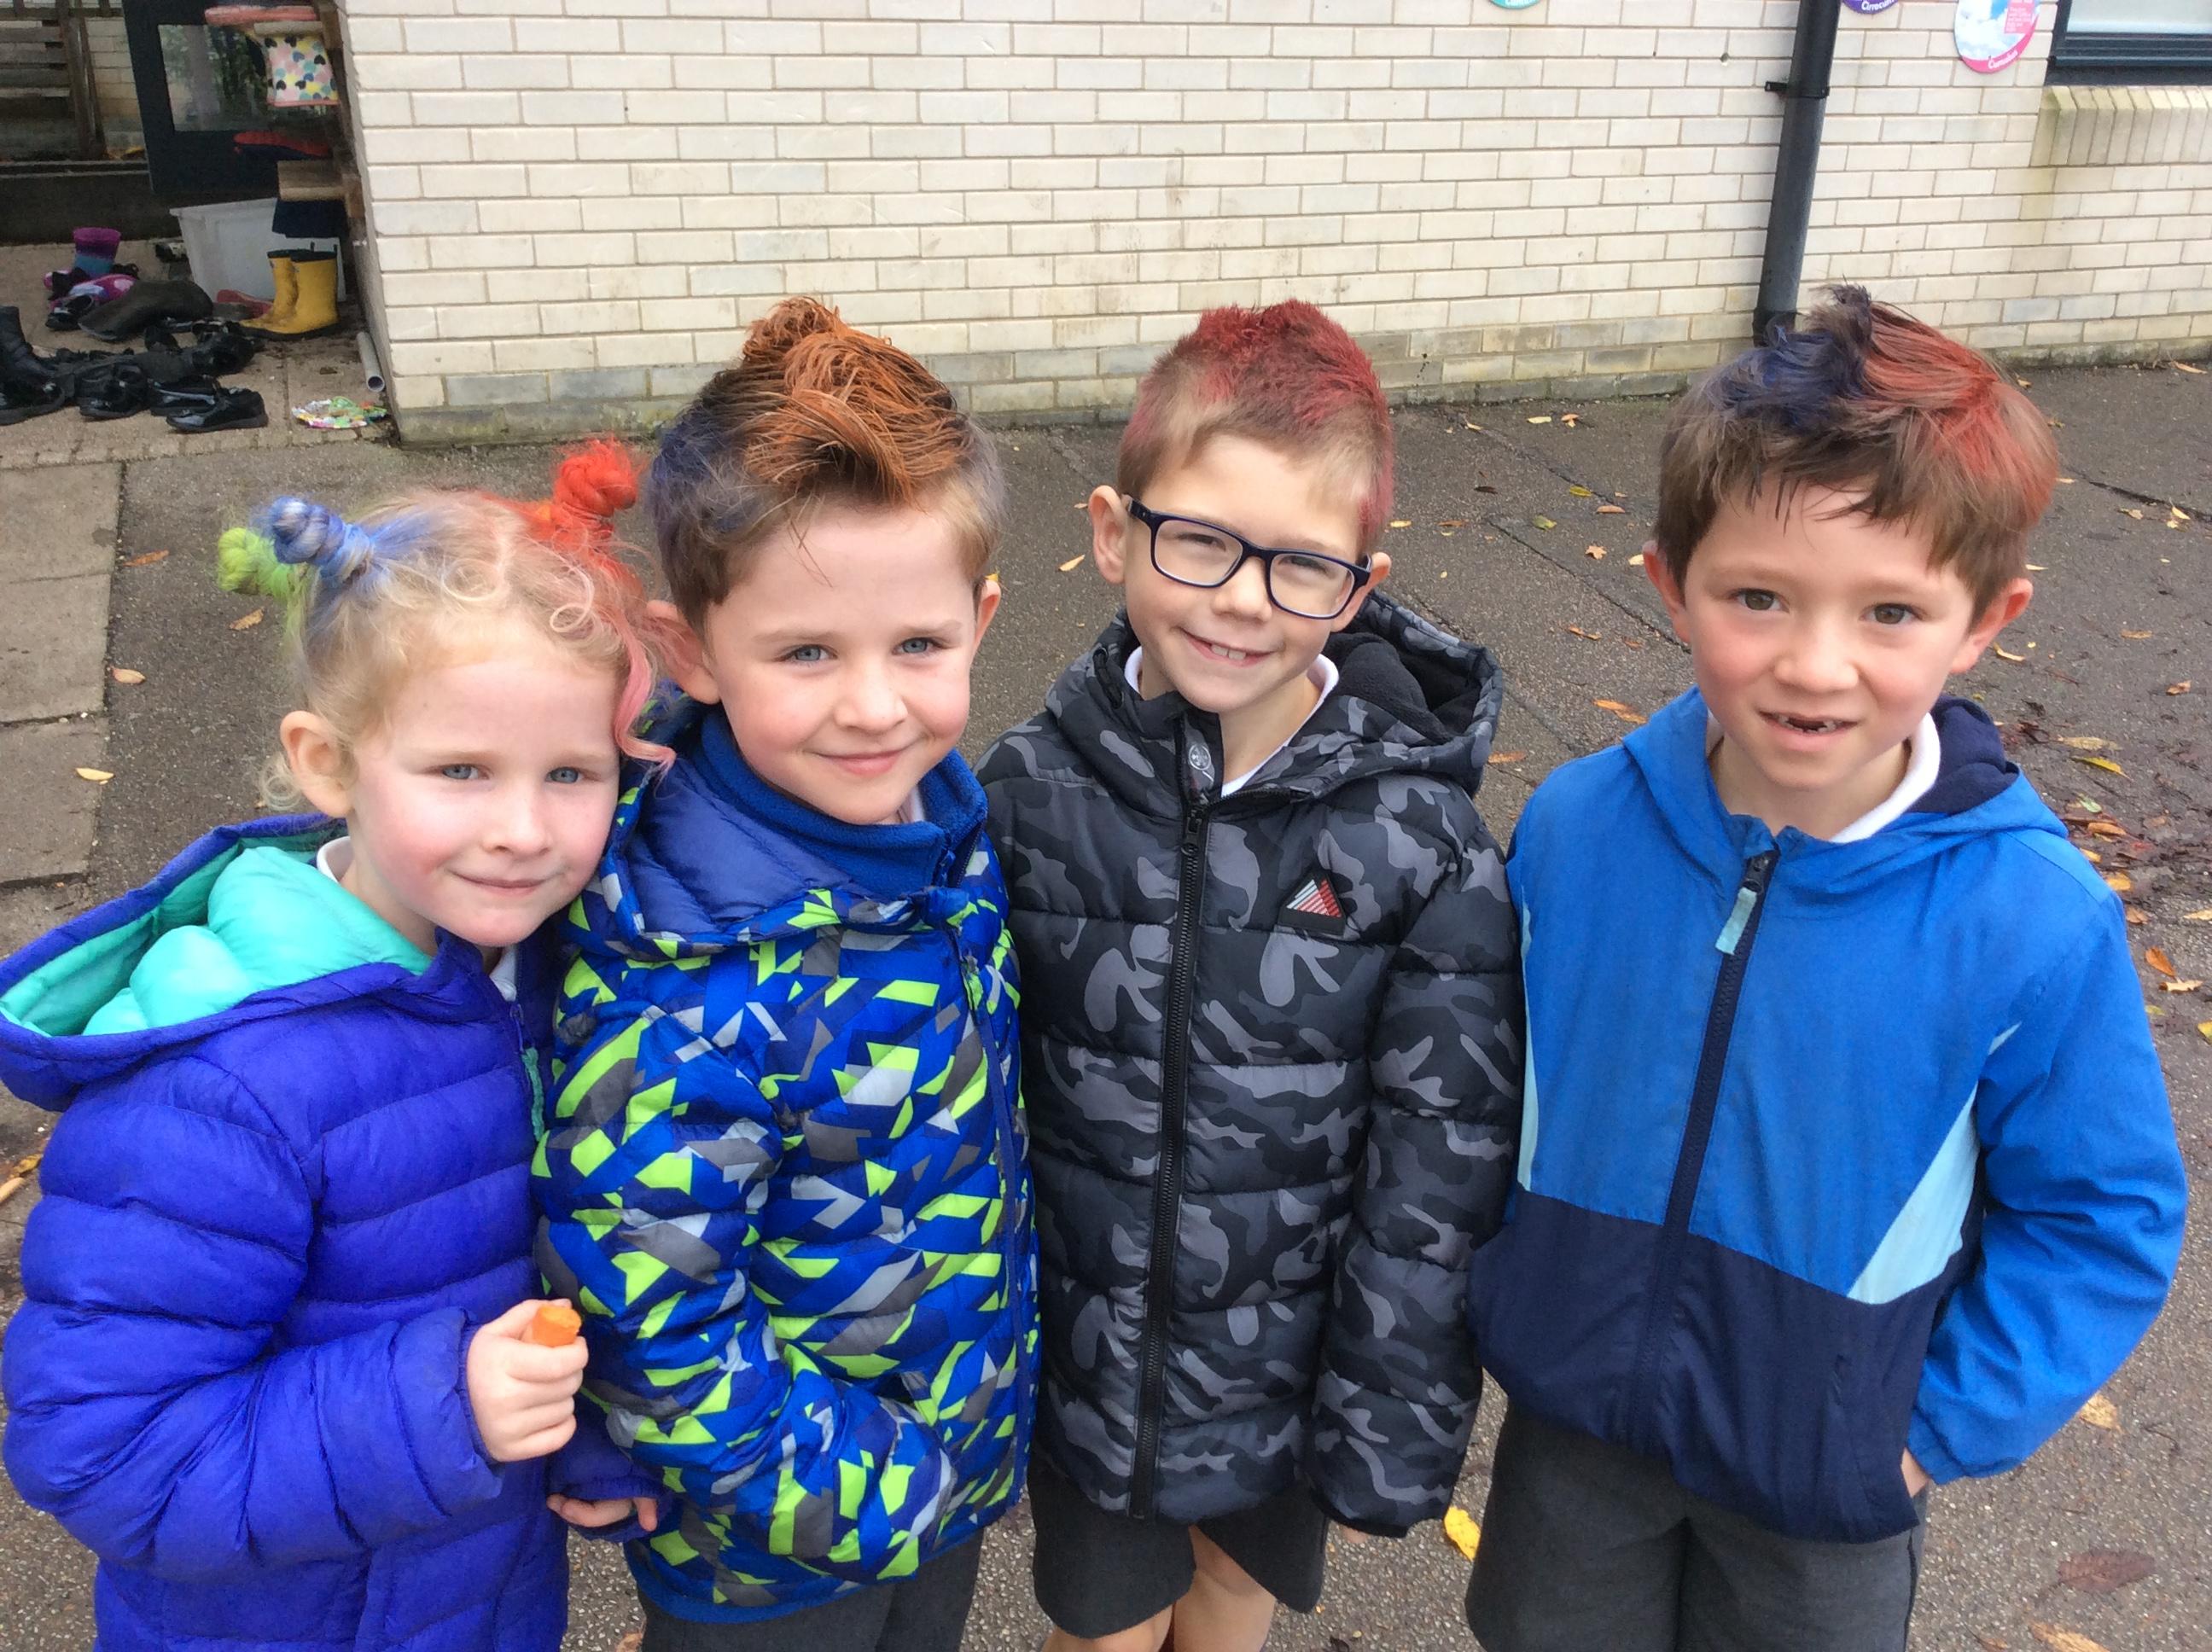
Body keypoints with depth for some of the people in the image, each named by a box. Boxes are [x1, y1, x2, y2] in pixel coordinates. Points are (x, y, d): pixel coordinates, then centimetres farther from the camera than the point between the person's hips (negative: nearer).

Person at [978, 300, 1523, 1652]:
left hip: (1290, 1371, 0)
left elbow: (1439, 1173, -11)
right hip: (1085, 1370, 1)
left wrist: (1392, 1433, -7)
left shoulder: (1423, 844, -18)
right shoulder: (1031, 796, -14)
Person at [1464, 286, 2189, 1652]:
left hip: (1826, 1479, -1)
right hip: (1573, 1423, 2)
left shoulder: (2036, 926, -24)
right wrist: (1498, 1286, 0)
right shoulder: (1576, 826, -19)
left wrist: (1942, 1426, -11)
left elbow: (2105, 1216, -10)